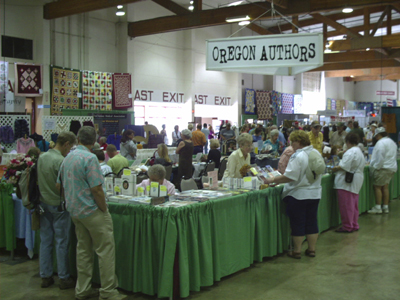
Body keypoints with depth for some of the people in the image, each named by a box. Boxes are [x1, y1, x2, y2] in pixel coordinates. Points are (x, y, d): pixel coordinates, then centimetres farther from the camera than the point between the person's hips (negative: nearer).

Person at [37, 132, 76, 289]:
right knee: (62, 242, 3)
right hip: (58, 205, -7)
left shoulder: (42, 157, 3)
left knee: (45, 241, 13)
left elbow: (38, 180, 12)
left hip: (44, 203, 7)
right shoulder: (61, 161, -20)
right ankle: (64, 279, 12)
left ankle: (45, 276, 21)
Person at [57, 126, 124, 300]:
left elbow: (59, 184, 16)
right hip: (92, 211, -8)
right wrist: (105, 210, -10)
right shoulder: (90, 158, -17)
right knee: (105, 250, -1)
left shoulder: (67, 159, 8)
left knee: (83, 248, 15)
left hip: (75, 211, 8)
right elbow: (96, 189, -21)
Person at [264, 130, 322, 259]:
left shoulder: (298, 156, -19)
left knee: (297, 224, 3)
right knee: (311, 222, 14)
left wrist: (273, 180, -14)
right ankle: (311, 249, 21)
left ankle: (297, 251, 12)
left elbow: (289, 177, -24)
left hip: (298, 195, -7)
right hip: (315, 193, 8)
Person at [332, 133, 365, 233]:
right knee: (353, 205, 16)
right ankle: (354, 225, 23)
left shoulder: (351, 152, -18)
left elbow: (344, 166, -24)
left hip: (347, 182, -11)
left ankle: (347, 226, 2)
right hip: (356, 182, 11)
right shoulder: (359, 151, 16)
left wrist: (335, 168, -7)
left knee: (346, 205, -3)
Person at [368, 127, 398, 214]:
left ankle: (378, 207, -1)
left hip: (383, 168, -9)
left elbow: (380, 157, -21)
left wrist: (376, 167, -13)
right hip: (392, 168, 9)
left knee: (377, 187, -2)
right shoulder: (392, 142, 16)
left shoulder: (381, 143, -15)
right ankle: (386, 207, 15)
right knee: (385, 187, 13)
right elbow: (394, 156, 22)